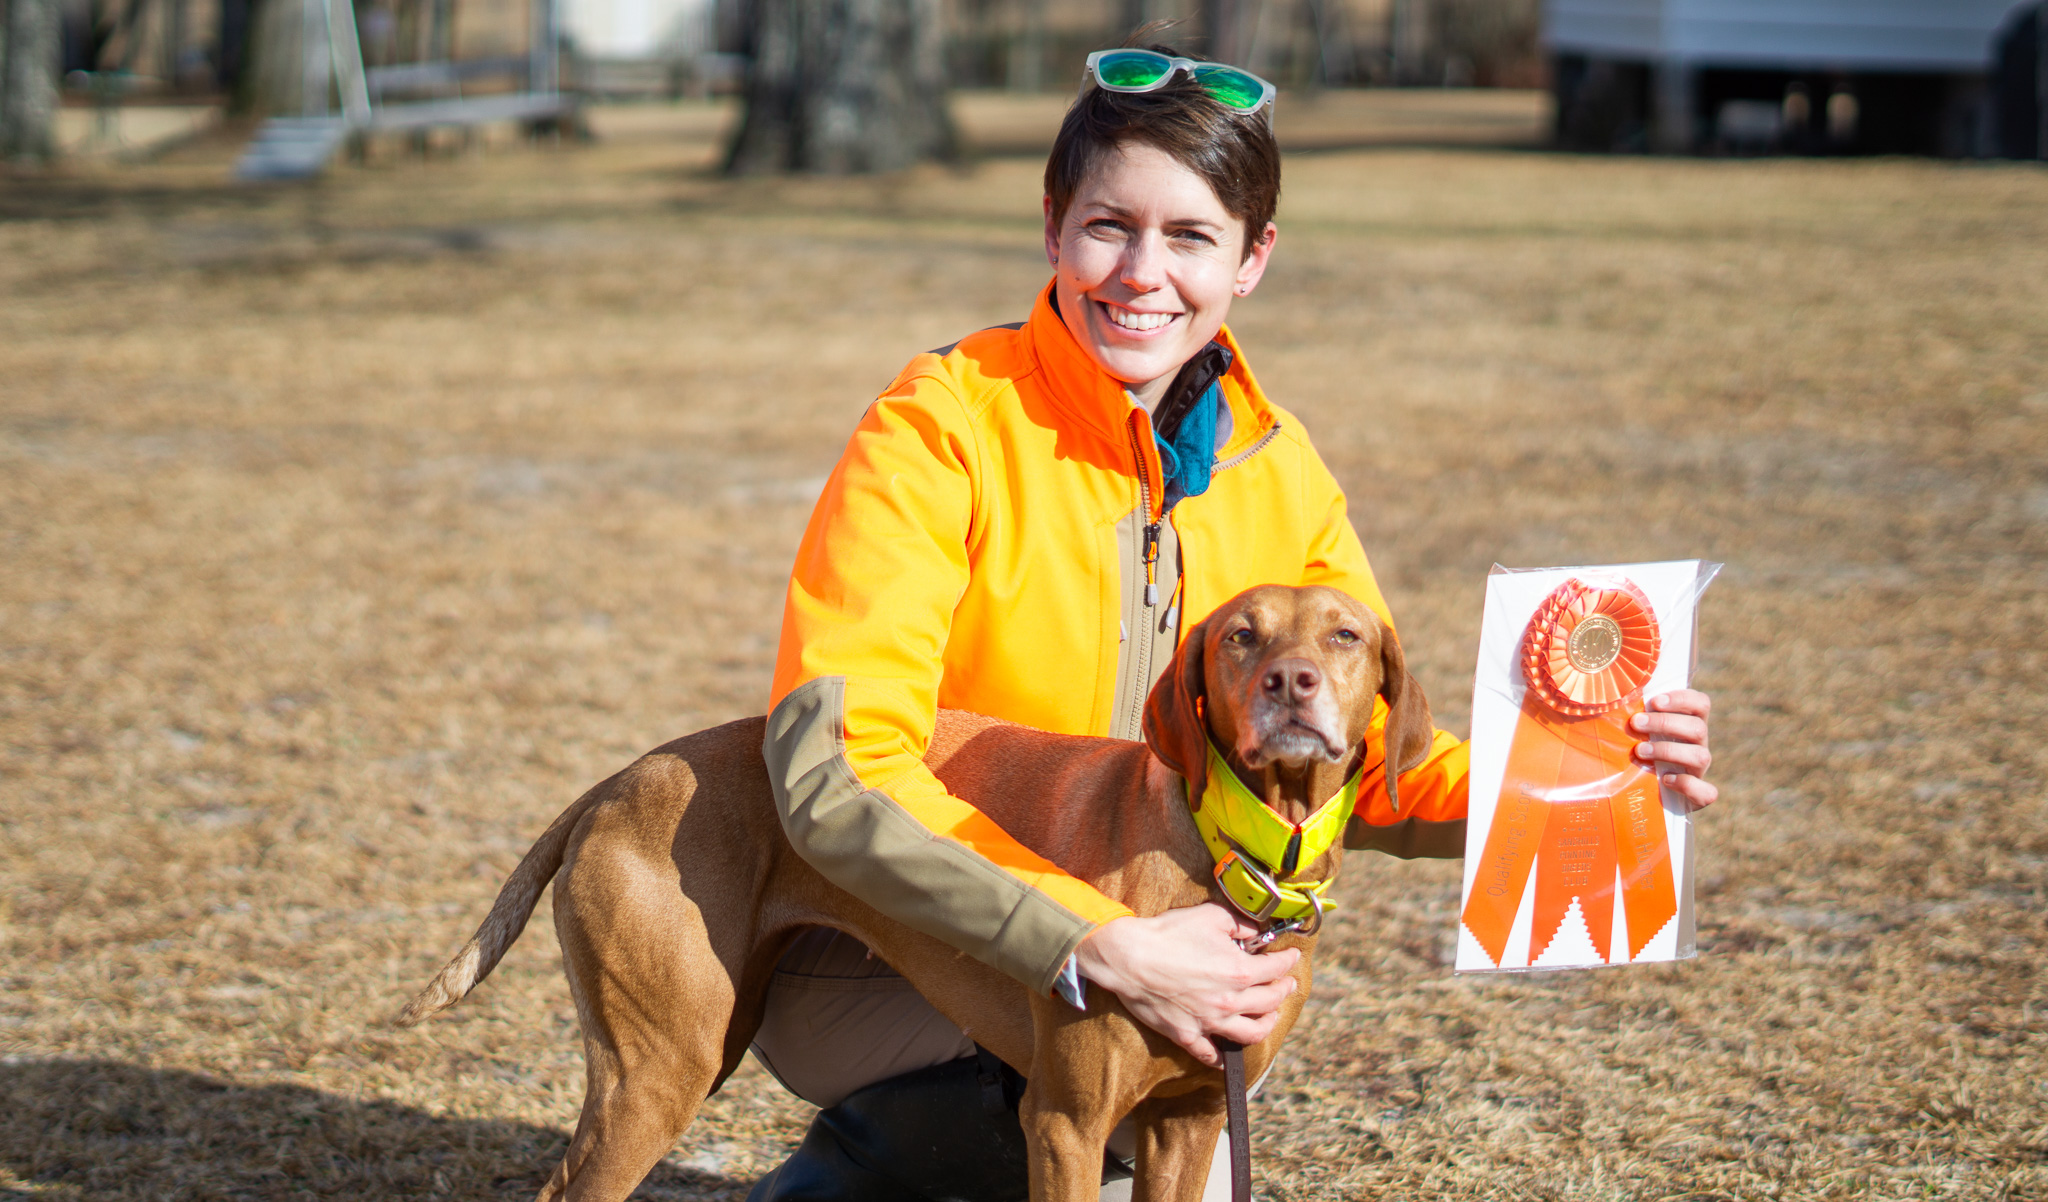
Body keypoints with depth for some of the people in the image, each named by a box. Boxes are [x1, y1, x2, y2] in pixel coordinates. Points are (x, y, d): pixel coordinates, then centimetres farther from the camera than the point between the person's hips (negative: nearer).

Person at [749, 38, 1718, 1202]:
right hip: (872, 964, -6)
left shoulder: (1274, 473, -1)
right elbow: (837, 775, -28)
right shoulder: (943, 430, -19)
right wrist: (1104, 947, -35)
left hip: (1139, 945, 6)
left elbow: (1363, 758, 3)